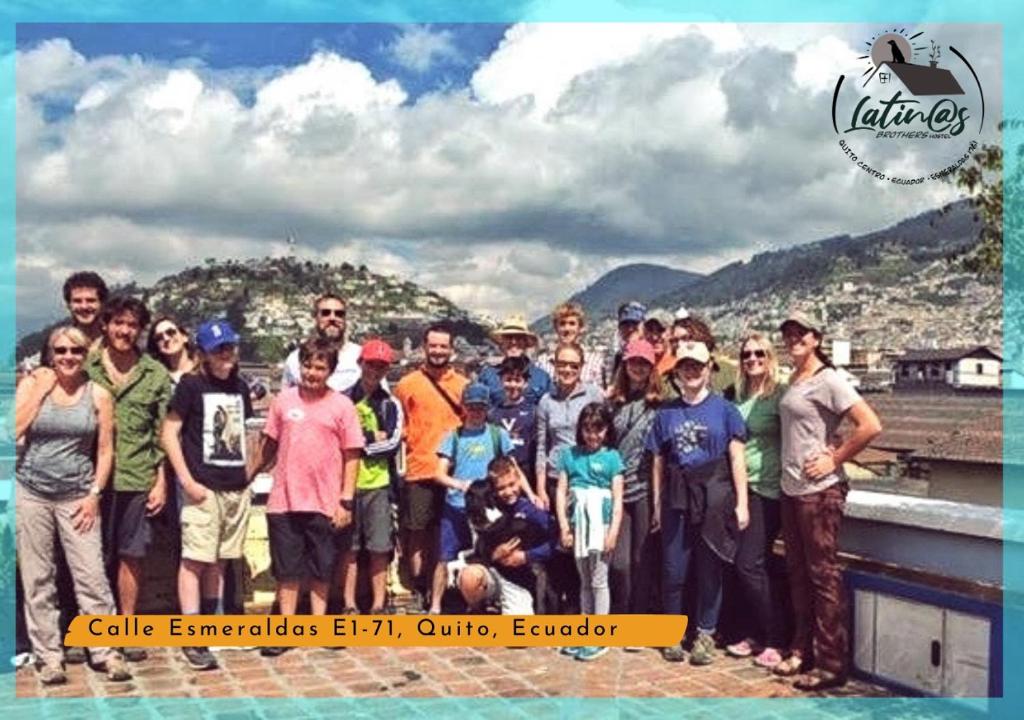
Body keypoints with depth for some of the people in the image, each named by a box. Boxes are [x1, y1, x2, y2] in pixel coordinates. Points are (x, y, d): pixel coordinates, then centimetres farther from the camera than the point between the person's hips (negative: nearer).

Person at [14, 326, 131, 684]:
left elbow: (105, 450, 2)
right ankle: (48, 656, 14)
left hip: (77, 496, -1)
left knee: (92, 576, -3)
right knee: (37, 579, 5)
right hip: (30, 493, 1)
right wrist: (40, 391, -12)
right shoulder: (32, 386, 1)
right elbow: (13, 431, -13)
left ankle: (107, 652, 6)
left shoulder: (99, 395, 0)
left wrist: (94, 495, -4)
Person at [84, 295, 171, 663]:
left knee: (131, 556, 8)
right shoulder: (85, 367, 1)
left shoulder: (156, 374, 4)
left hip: (137, 479, 1)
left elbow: (164, 434, 5)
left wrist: (161, 482, 1)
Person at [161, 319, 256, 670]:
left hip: (236, 487, 6)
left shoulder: (239, 386, 11)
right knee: (195, 559, -6)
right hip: (204, 487, -5)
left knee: (219, 560, 13)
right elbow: (169, 434, -6)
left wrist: (247, 472, 13)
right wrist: (187, 481, -12)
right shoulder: (191, 385, -6)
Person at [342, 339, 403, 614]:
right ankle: (349, 604, 13)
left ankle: (378, 604, 13)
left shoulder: (391, 405, 8)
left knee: (379, 548, 4)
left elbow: (393, 443, -2)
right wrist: (373, 437, -8)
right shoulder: (343, 400, 4)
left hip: (378, 484, 1)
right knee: (349, 547, 5)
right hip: (347, 482, -1)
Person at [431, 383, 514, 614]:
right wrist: (459, 484, -21)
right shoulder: (454, 436, 4)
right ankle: (435, 606, 8)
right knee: (445, 558, 0)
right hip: (455, 508, 0)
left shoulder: (497, 435, 5)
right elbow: (440, 474, -1)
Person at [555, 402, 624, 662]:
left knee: (599, 580, 0)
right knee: (584, 581, 13)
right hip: (578, 522, 3)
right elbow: (562, 491, 5)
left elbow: (618, 498, -4)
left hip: (601, 522, -3)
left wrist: (613, 532, -11)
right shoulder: (570, 455, 7)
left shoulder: (612, 457, 0)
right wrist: (564, 526, -3)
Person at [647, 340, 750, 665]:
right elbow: (658, 461, 11)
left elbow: (737, 458, 0)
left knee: (710, 569, 6)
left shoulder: (723, 409, 2)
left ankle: (705, 634, 20)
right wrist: (657, 504, 9)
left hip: (715, 496, -2)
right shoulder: (666, 413, 9)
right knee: (673, 570, 3)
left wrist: (741, 503, -4)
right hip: (677, 498, 2)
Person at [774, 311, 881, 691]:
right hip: (790, 488, 8)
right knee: (798, 572, 14)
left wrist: (835, 460, -14)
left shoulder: (827, 380, -11)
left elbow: (870, 426, -19)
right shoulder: (792, 380, 13)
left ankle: (831, 664, 4)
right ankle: (802, 649, 25)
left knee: (823, 574, -3)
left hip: (819, 490, -8)